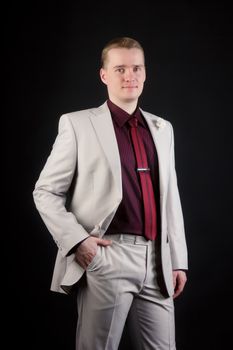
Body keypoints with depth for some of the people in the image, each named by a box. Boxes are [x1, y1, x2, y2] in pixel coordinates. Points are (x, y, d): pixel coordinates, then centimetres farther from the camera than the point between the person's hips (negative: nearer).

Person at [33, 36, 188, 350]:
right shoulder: (78, 124, 2)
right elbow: (45, 192, 1)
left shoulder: (162, 128, 16)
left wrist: (178, 260, 12)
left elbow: (171, 197, 17)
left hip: (157, 263, 4)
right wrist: (76, 240, -11)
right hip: (105, 257, -4)